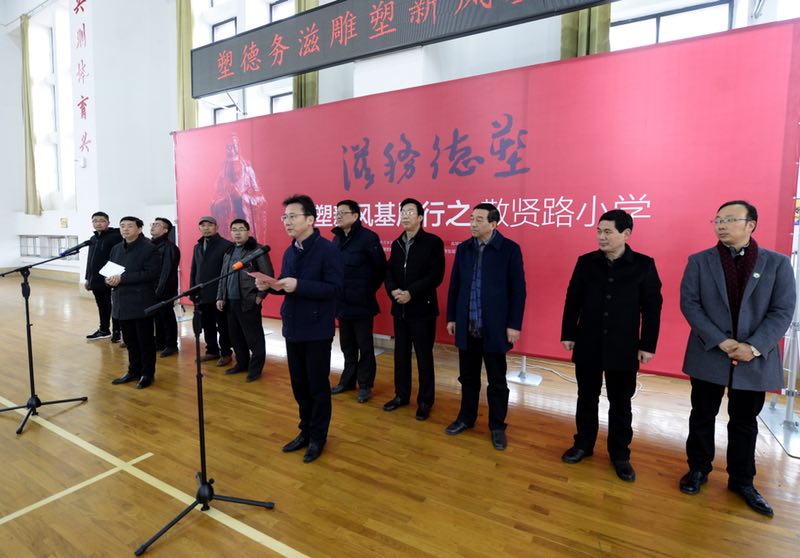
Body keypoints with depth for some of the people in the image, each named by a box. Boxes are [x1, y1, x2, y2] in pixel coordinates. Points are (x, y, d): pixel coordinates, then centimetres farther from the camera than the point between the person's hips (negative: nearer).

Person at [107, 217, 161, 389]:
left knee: (145, 339, 3)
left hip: (141, 302, -7)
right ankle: (134, 371, 28)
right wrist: (109, 280, -5)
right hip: (122, 301, 7)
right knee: (130, 340, 15)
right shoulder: (116, 249, 14)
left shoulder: (149, 248, -9)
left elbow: (151, 273, -19)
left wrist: (122, 278, -21)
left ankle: (148, 373, 15)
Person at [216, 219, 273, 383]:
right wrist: (220, 297, 13)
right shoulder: (228, 252, 16)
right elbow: (223, 277, 20)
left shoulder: (258, 250, -7)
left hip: (249, 302, -7)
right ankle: (242, 363, 30)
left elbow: (268, 275, -11)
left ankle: (255, 368, 11)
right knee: (235, 336, 15)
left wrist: (260, 296, -13)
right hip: (230, 302, 7)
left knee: (253, 337, -1)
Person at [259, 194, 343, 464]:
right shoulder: (289, 252, 10)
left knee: (318, 386, 7)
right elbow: (286, 286, 16)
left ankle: (318, 437, 25)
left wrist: (298, 285, -26)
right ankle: (305, 431, 34)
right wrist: (271, 285, -5)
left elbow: (334, 288, -20)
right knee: (299, 385, 16)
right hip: (292, 328, 7)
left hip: (317, 330, -7)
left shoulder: (327, 249, -13)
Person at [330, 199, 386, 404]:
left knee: (365, 347, 6)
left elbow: (381, 268, -9)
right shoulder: (336, 238, 8)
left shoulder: (368, 237, -12)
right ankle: (348, 380, 32)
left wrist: (370, 290, -2)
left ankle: (365, 385, 19)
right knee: (347, 346, 18)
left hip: (361, 303, -6)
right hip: (342, 303, 6)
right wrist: (336, 293, 9)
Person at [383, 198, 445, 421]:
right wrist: (393, 290, -11)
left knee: (424, 356, 5)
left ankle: (425, 401, 19)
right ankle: (401, 395, 30)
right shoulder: (397, 244, 12)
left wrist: (411, 293, -20)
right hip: (399, 308, 5)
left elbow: (436, 275, -14)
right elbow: (389, 272, 10)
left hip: (422, 308, -5)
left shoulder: (433, 242, -6)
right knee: (401, 354, 14)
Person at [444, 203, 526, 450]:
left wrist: (514, 324, -10)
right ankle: (466, 417, 35)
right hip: (466, 326, 4)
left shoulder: (510, 249, -7)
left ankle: (497, 426, 27)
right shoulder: (463, 248, 5)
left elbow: (518, 289, -7)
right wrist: (451, 317, 8)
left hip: (494, 327, -3)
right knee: (468, 377, 16)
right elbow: (454, 285, 9)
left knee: (497, 381, 10)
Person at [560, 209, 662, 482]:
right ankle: (584, 444, 31)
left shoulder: (644, 265, -5)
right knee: (587, 399, 14)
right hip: (588, 345, 2)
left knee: (620, 404, 11)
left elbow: (652, 308, -2)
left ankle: (620, 454, 28)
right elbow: (572, 300, 4)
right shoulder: (586, 262, -1)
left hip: (623, 348, -1)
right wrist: (568, 334, 3)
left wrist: (648, 345, -3)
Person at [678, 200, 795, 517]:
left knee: (745, 422, 14)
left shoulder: (777, 263, 0)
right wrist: (721, 341, -16)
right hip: (709, 355, 0)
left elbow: (783, 310, -5)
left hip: (755, 359, 0)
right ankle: (698, 470, 29)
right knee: (702, 416, 12)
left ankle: (742, 480, 31)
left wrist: (755, 347, -17)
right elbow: (689, 303, -7)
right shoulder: (699, 261, 0)